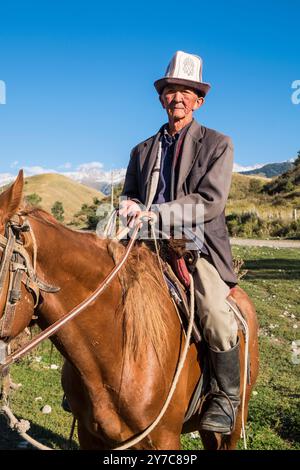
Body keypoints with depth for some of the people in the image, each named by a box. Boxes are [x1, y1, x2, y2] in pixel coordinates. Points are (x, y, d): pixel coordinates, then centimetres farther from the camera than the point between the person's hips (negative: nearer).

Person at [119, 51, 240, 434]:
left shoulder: (218, 144, 3)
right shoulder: (142, 150, 18)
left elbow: (210, 202, -9)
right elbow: (130, 195, 20)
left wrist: (155, 212, -18)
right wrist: (130, 206, -7)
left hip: (198, 248, -4)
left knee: (216, 317, -27)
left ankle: (226, 398, -2)